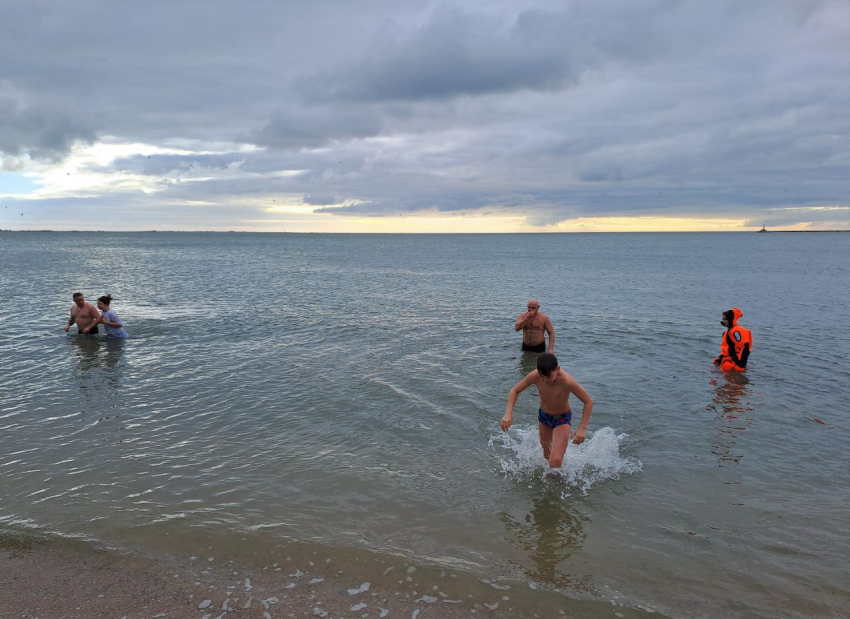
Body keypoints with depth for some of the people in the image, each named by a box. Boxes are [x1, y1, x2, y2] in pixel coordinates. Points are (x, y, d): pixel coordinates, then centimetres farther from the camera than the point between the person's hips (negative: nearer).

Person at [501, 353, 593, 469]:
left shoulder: (566, 381, -36)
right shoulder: (535, 376, -27)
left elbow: (588, 401, -24)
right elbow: (515, 391, -11)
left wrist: (582, 428, -27)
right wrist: (508, 414, -24)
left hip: (563, 419, -4)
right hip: (543, 416, 4)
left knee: (555, 461, -19)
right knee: (547, 455, 24)